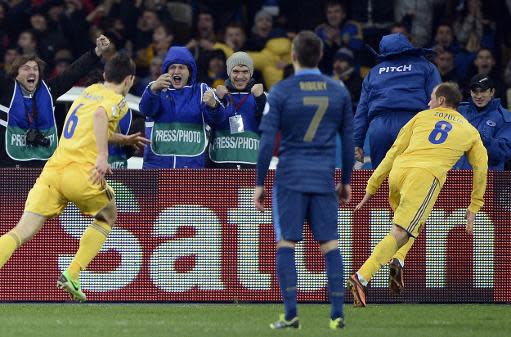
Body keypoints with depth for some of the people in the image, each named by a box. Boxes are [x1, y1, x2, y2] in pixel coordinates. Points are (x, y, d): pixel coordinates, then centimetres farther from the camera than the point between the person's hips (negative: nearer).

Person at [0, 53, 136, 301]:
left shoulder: (89, 91, 27)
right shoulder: (117, 101, 4)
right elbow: (100, 114, -20)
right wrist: (103, 156, -26)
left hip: (52, 170, 5)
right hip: (81, 173, -5)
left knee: (22, 231, -6)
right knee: (107, 217, 24)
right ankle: (72, 276, 11)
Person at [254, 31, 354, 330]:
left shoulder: (280, 92, -4)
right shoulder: (339, 91, 5)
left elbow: (267, 141, -6)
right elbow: (348, 139, 9)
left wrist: (260, 184, 0)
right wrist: (346, 181, 18)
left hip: (290, 179, -2)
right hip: (325, 179, 2)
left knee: (286, 243, 2)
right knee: (330, 244, 5)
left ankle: (291, 314, -5)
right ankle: (337, 314, -1)